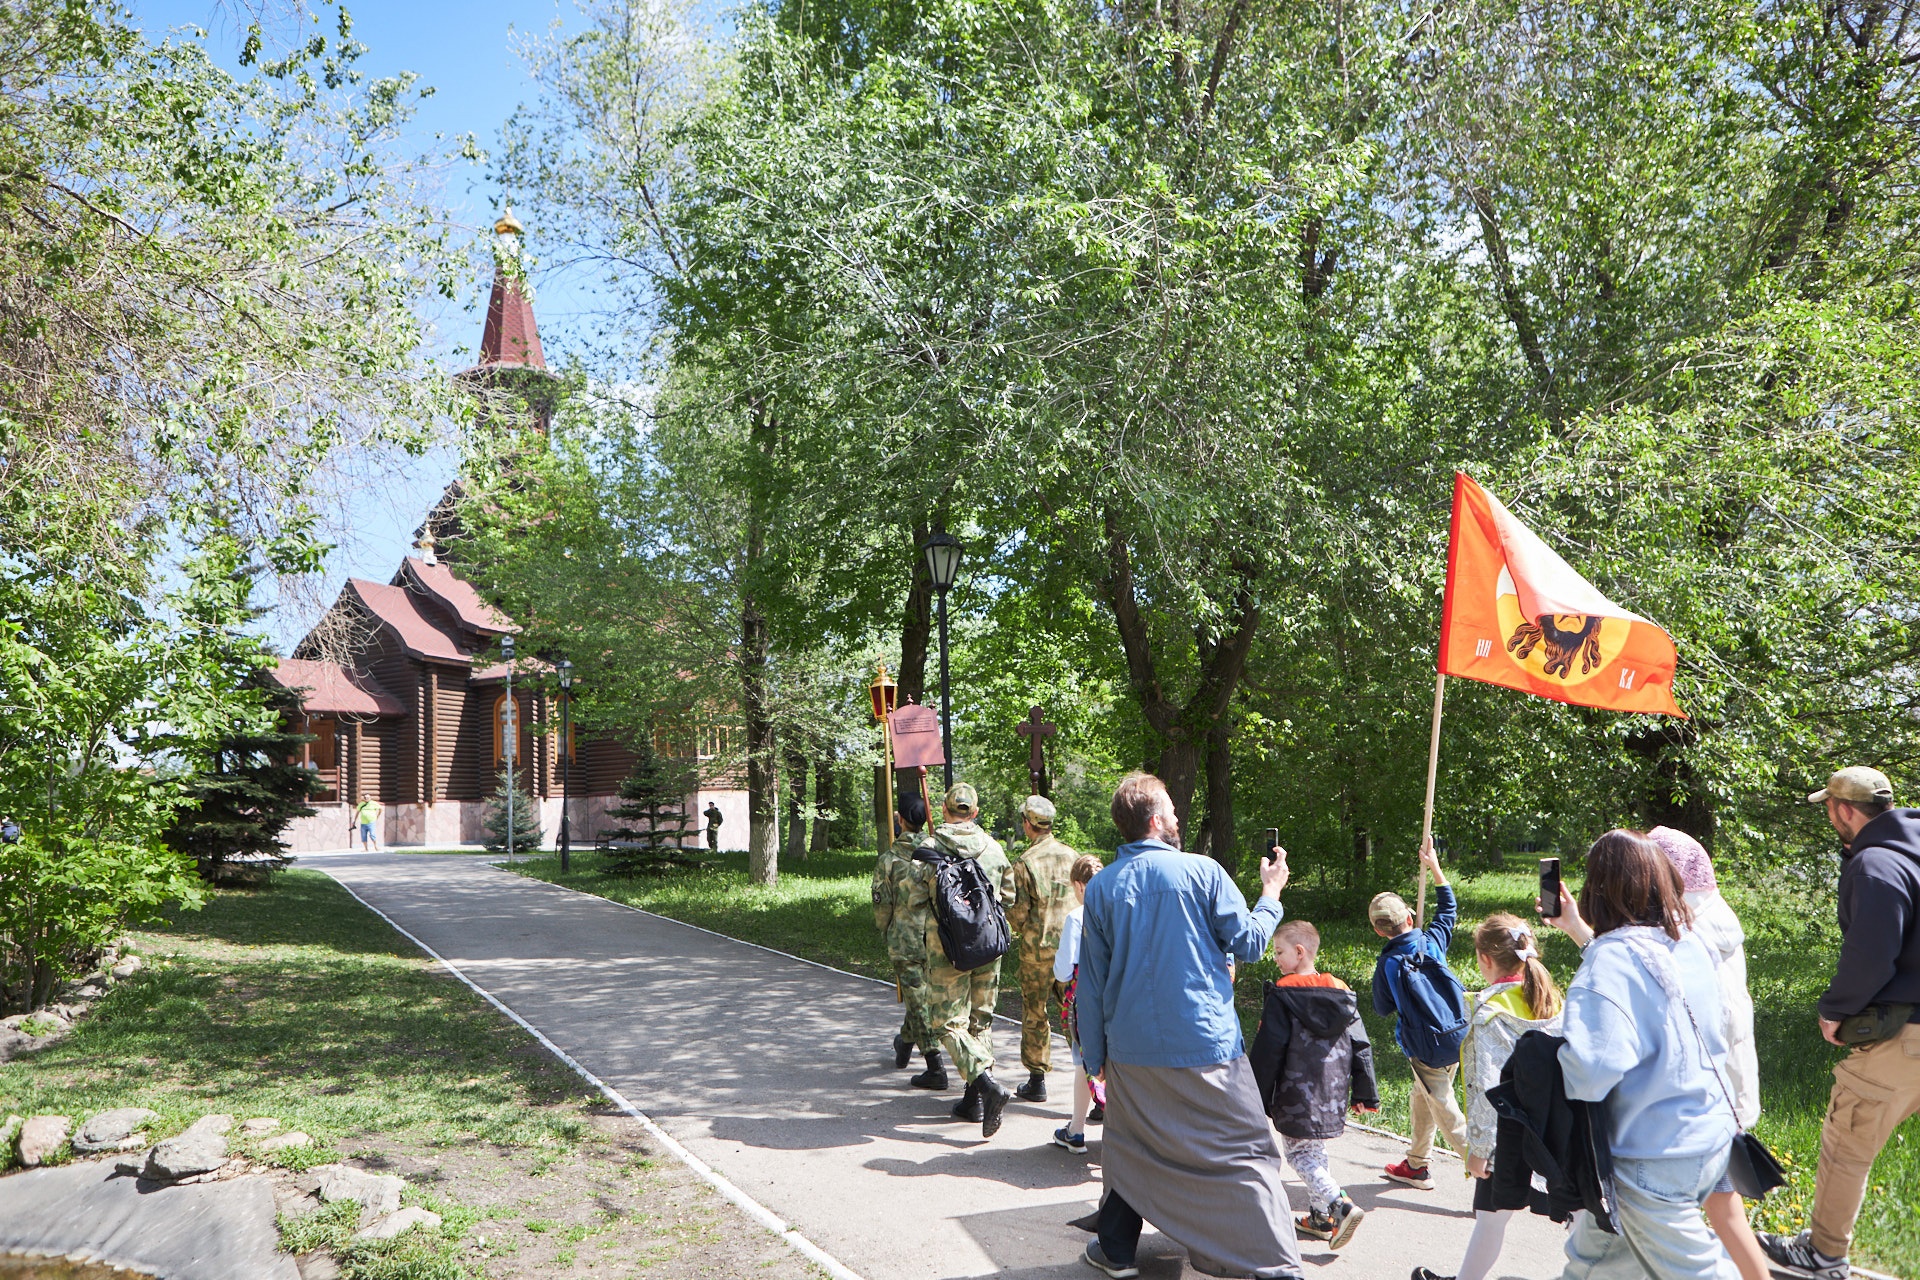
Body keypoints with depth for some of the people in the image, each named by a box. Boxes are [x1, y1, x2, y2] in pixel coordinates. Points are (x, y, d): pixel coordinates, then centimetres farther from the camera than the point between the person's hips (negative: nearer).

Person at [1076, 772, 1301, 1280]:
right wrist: (1271, 893, 15)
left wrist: (1095, 1055, 13)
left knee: (1130, 1150, 19)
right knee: (1247, 1155, 5)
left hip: (1132, 1048, 3)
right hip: (1207, 1046, -3)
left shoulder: (1100, 887, 0)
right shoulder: (1202, 871, -10)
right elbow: (1249, 942, -2)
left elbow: (1091, 981, 5)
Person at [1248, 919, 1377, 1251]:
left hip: (1297, 1098, -7)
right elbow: (1360, 1046, 8)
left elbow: (1267, 1052, -13)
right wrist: (1364, 1093, 14)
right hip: (1332, 1096, 7)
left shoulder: (1282, 995, -13)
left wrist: (1258, 1099, -7)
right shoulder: (1341, 992, 5)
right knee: (1314, 1150, 20)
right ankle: (1320, 1217, 25)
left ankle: (1340, 1205, -12)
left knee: (1298, 1152, 3)